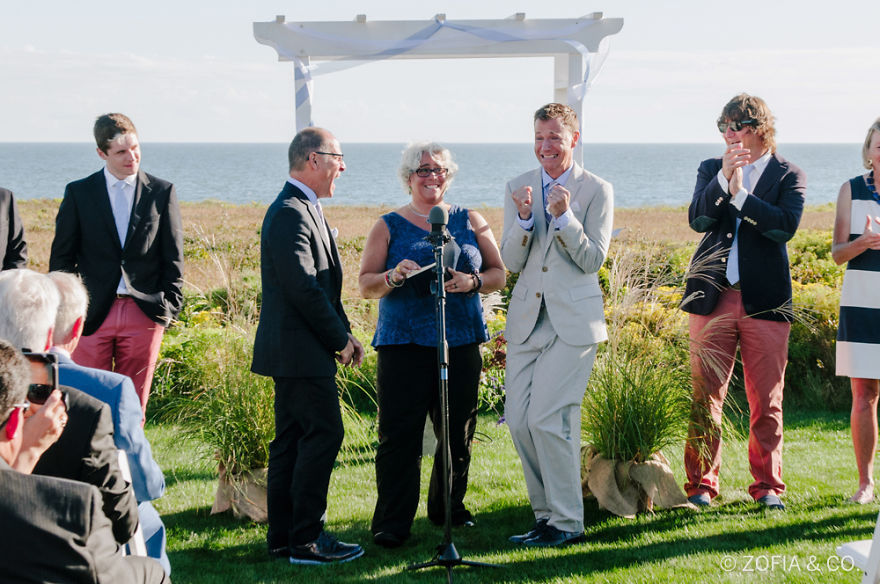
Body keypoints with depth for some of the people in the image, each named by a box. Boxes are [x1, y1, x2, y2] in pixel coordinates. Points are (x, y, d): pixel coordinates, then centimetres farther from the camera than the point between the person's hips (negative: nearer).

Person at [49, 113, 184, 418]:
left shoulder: (162, 192, 5)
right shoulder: (78, 193, 5)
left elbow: (173, 256, 7)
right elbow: (61, 257, 7)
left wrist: (169, 306, 0)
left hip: (144, 313, 0)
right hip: (93, 313, 0)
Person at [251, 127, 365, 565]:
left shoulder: (302, 209, 18)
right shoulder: (290, 213, -16)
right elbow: (304, 287, -22)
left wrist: (343, 333, 11)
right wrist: (340, 338, -13)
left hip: (293, 349, 11)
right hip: (299, 349, -11)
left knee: (292, 439, 12)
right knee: (323, 434, -8)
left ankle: (282, 537, 17)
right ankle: (305, 540, -4)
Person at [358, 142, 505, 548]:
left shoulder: (470, 222, 12)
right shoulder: (389, 226, 7)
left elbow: (498, 274, 11)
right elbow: (365, 285, 3)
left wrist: (472, 282, -10)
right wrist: (393, 277, -17)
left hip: (461, 342, 2)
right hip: (403, 343, -2)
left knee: (458, 430, 7)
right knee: (399, 433, -7)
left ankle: (449, 506, 25)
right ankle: (392, 523, -3)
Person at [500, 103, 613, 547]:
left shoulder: (597, 190, -2)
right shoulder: (518, 187, 10)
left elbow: (593, 260, -7)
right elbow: (511, 262, 5)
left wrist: (565, 216, -20)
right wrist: (523, 219, -12)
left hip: (573, 320, -5)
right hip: (527, 319, 5)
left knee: (547, 418, -12)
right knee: (518, 421, 3)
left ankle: (567, 523, 0)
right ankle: (545, 514, 18)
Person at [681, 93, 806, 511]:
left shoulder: (788, 176, 5)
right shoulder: (711, 170, 12)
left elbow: (786, 225, -12)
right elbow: (697, 219, -4)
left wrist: (739, 194, -16)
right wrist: (723, 178, -17)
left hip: (765, 300, -1)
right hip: (712, 298, 1)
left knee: (767, 401, 3)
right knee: (705, 397, 2)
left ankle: (768, 486, 14)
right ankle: (701, 485, 11)